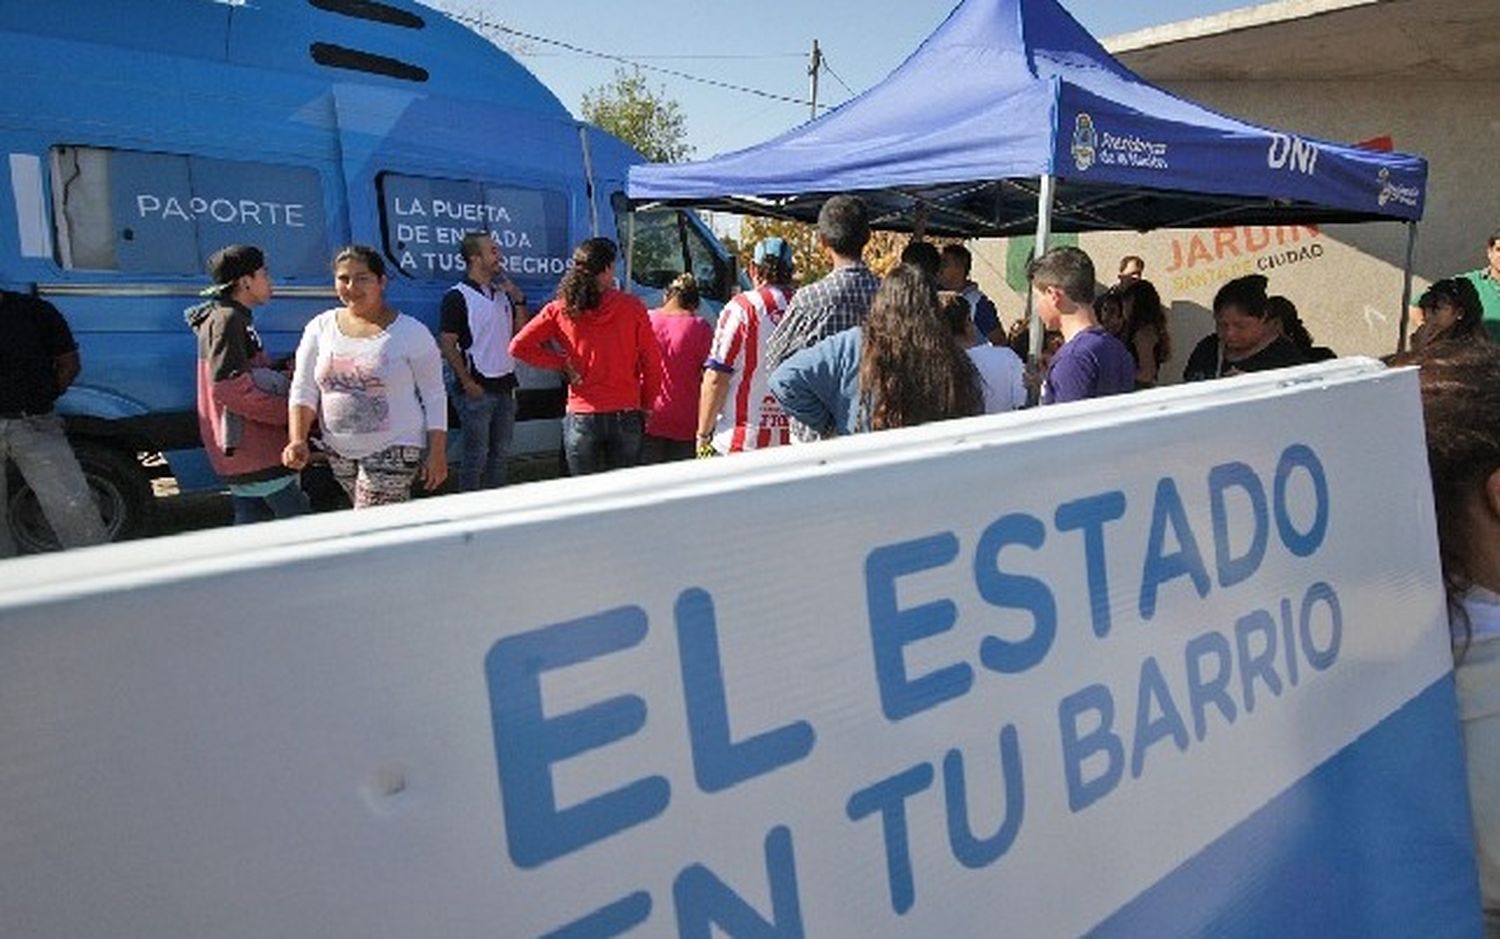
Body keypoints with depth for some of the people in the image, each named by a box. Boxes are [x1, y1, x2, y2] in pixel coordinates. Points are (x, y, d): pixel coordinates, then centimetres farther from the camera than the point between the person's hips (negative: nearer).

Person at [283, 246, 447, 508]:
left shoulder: (411, 333, -7)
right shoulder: (320, 328, 4)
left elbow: (434, 397, -3)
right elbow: (303, 391, 5)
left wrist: (437, 454, -7)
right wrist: (297, 440, -10)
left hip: (394, 450, -4)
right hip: (339, 454, 4)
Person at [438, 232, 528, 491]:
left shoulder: (503, 292, 11)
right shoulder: (458, 297, -10)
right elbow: (446, 344, -12)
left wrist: (518, 299, -1)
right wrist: (467, 382, -15)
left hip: (505, 385, 7)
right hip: (477, 388, -7)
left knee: (500, 451, 14)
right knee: (476, 453, 0)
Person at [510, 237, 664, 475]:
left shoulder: (560, 310, -2)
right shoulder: (632, 307, -4)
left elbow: (519, 346, -4)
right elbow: (652, 363, 0)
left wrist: (562, 364, 3)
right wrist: (646, 406, 13)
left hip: (581, 418, 0)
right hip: (626, 416, 0)